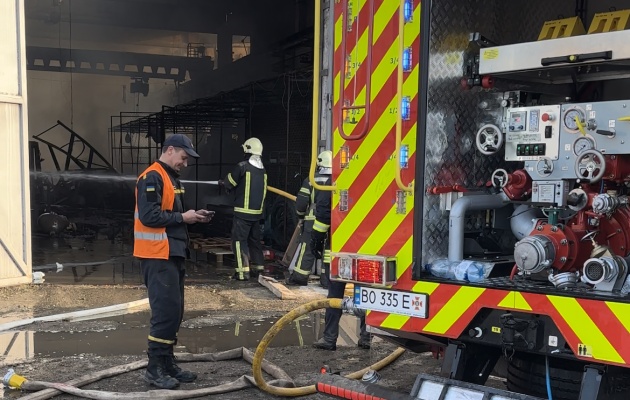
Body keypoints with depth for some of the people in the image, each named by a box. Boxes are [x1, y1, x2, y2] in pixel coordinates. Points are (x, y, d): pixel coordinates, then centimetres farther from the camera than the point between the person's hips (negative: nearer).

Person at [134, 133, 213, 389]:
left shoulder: (171, 178, 17)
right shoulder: (151, 178, -14)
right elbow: (149, 216, -23)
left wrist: (193, 216, 5)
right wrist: (183, 218, -15)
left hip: (172, 255, 10)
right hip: (157, 256, -10)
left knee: (174, 311, 12)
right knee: (166, 311, -9)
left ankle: (168, 363, 21)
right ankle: (155, 368, 0)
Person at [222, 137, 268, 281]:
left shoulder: (243, 166, -13)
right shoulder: (263, 170, 8)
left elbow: (228, 184, -5)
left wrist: (222, 183, 19)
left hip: (243, 211, -7)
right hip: (257, 211, 7)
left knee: (239, 240, -2)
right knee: (254, 239, 18)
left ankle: (243, 271, -6)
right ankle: (257, 268, 24)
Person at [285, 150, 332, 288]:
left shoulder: (311, 181, -3)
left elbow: (301, 202, -2)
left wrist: (301, 216, 14)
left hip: (312, 221, -1)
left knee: (307, 250, 6)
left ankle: (299, 277, 12)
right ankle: (327, 280, 9)